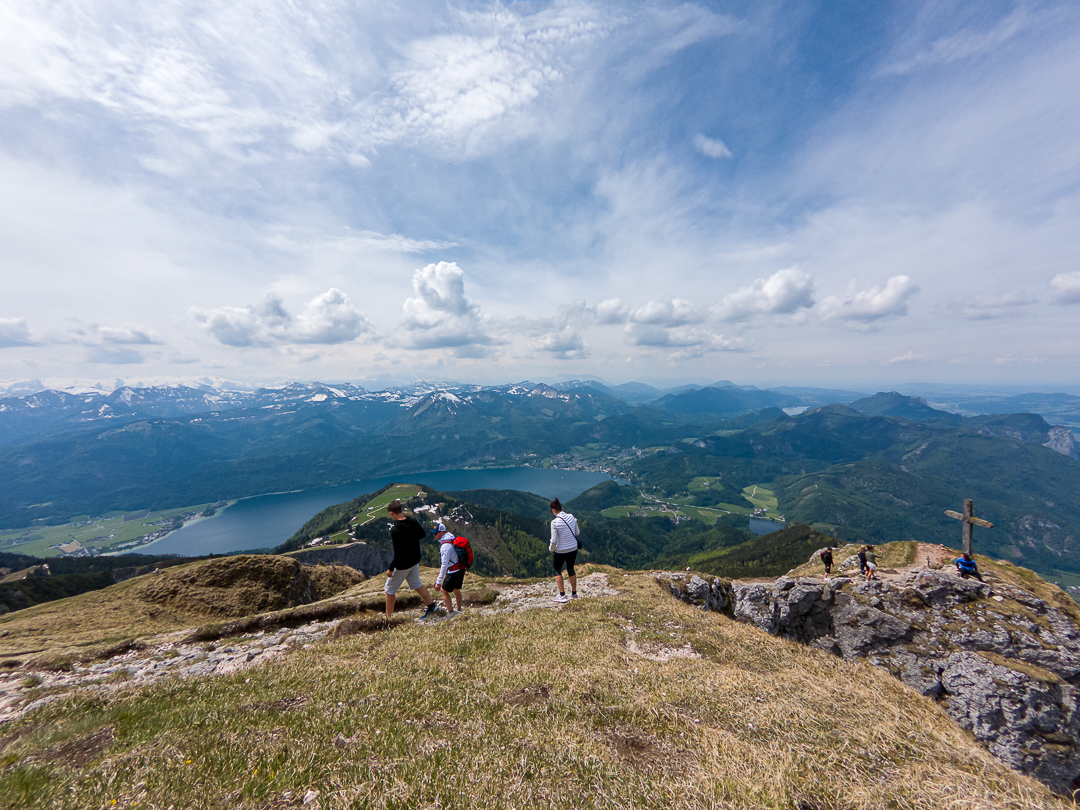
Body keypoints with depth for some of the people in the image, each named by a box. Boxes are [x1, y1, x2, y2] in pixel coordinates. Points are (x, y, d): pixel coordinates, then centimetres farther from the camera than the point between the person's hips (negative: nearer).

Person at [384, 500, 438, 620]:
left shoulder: (395, 530, -28)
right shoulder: (413, 521, -8)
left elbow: (398, 553, -27)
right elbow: (423, 534, 8)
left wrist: (390, 569, -15)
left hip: (402, 564, -7)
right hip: (415, 560, 7)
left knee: (390, 589, 15)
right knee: (416, 583, 25)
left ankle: (388, 617, 27)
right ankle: (431, 605, 32)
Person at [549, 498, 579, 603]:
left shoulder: (555, 522, -23)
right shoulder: (571, 517, -7)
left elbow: (554, 540, -18)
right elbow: (577, 532, 4)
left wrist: (551, 549, 0)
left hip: (561, 551, -5)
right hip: (573, 548, 5)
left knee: (557, 571, 16)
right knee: (571, 569, 21)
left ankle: (562, 595, 16)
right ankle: (574, 593, 32)